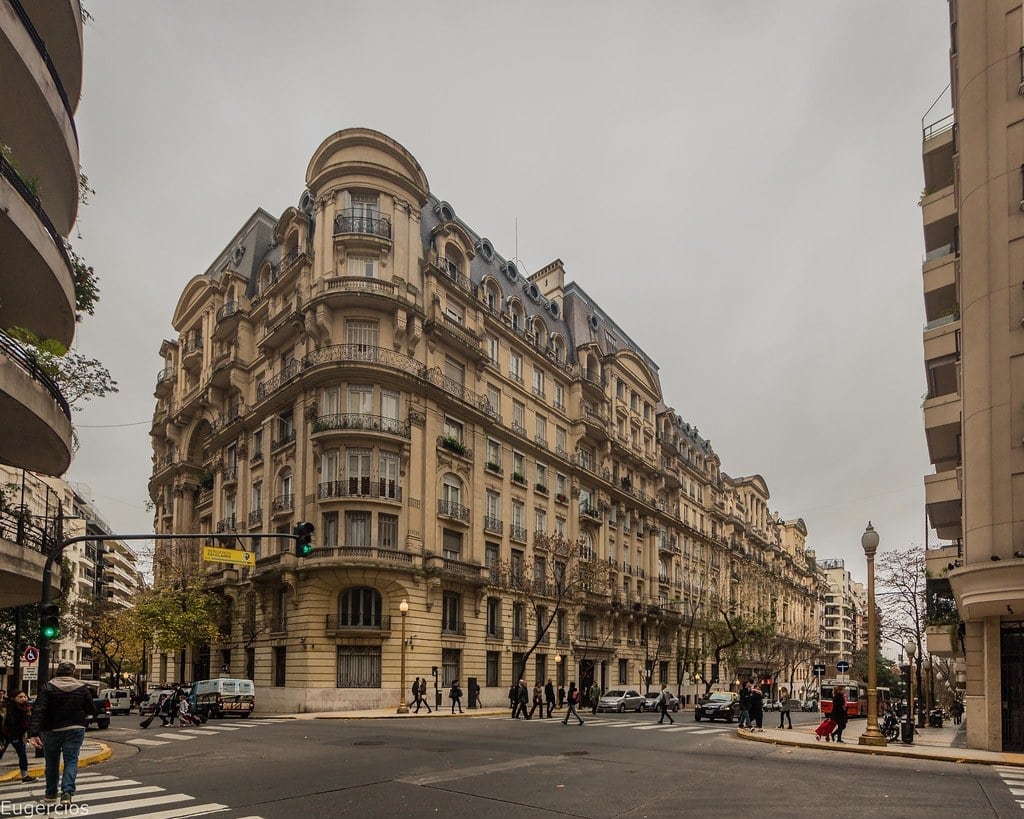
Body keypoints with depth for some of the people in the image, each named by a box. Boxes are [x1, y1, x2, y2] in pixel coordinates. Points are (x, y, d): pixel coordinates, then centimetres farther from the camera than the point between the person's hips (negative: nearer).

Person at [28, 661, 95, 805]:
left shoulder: (48, 687, -7)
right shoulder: (82, 688, -2)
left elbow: (38, 711, -18)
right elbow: (91, 710, 0)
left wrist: (33, 733, -23)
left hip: (52, 731, 0)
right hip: (75, 730, 0)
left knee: (52, 762, 16)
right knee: (71, 761, 3)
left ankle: (51, 793, 28)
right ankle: (67, 792, -13)